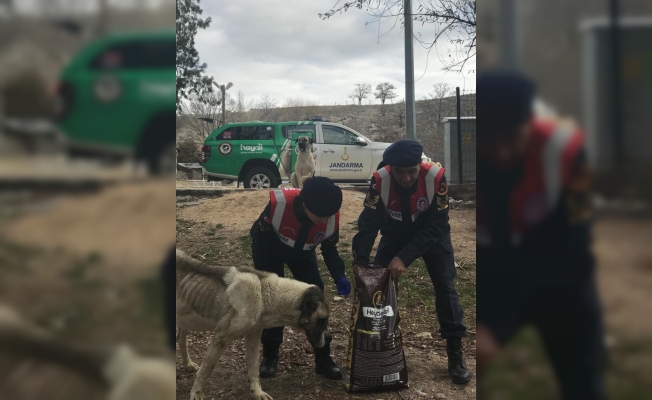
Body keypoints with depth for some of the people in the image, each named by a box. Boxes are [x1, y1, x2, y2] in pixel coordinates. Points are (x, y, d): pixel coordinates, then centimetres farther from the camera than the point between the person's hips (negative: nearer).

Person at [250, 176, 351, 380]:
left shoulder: (331, 218, -30)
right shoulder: (278, 204, -41)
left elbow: (329, 249, -10)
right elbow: (259, 237, -25)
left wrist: (339, 277, -27)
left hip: (302, 252, 3)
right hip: (270, 248, -3)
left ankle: (323, 357, 5)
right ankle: (270, 355, 7)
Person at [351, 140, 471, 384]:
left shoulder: (435, 177, -34)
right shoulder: (380, 180, -30)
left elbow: (436, 226, -31)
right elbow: (368, 224, -25)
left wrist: (404, 258, -37)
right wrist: (360, 263, -32)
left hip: (432, 234, -1)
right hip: (395, 234, 2)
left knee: (445, 286, -8)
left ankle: (455, 355, 2)